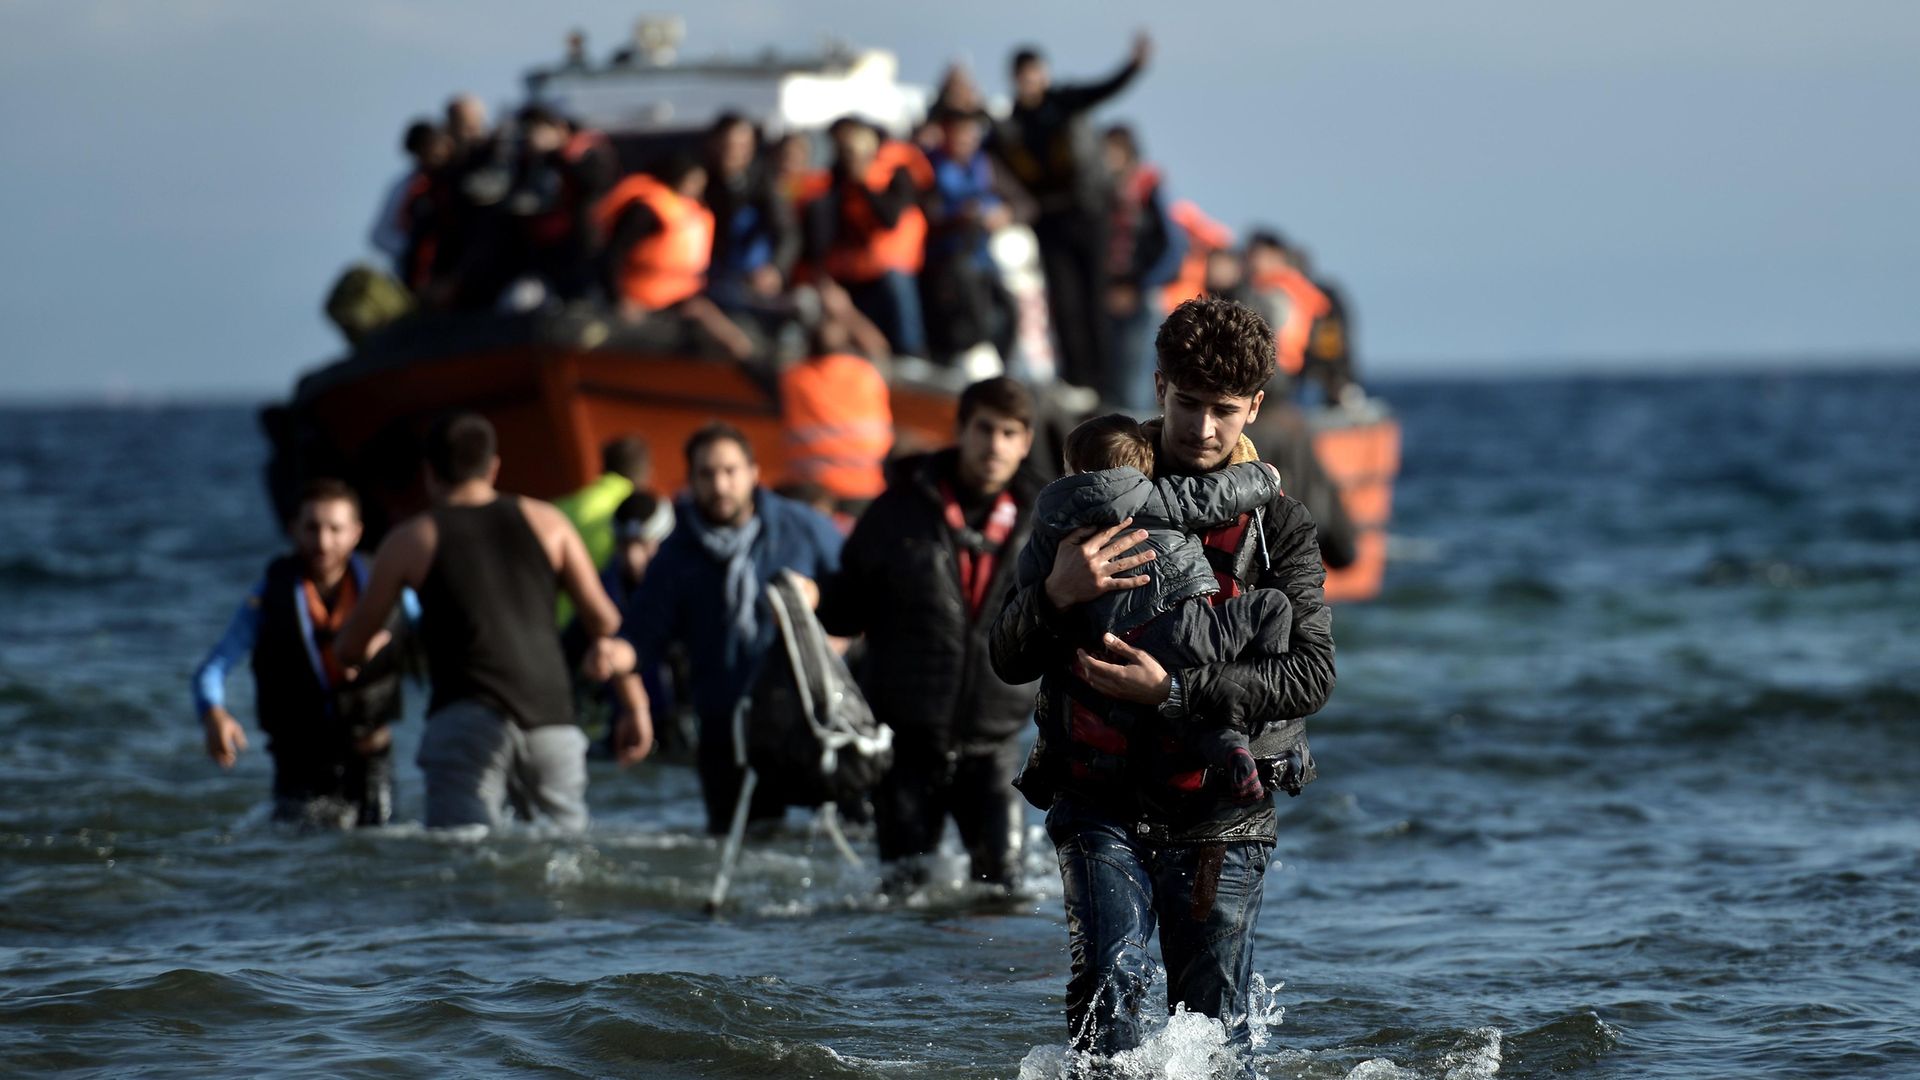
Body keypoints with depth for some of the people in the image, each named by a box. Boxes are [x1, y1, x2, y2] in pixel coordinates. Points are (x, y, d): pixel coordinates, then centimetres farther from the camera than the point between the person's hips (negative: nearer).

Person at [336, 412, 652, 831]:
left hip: (467, 719, -3)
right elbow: (604, 620, 12)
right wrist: (635, 704, 19)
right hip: (551, 718, 3)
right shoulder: (546, 522, 16)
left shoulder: (410, 540, 11)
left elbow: (350, 647, 19)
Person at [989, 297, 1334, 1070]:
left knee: (1215, 1034, 1)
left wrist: (1171, 691, -21)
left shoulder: (1277, 527, 4)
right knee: (1112, 989, -21)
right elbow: (1008, 660, 4)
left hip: (1218, 817, 0)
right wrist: (1057, 594, -19)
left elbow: (1311, 673, -10)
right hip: (1103, 808, 0)